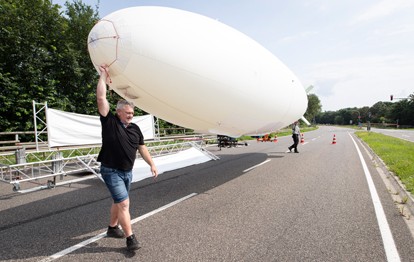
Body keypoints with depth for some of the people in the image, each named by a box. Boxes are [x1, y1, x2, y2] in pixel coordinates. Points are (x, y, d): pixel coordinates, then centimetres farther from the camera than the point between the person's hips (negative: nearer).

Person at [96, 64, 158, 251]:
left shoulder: (135, 128, 5)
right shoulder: (109, 122, -9)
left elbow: (142, 148, 10)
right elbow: (101, 98, -17)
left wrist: (152, 164, 6)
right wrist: (103, 76, -16)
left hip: (127, 171, 6)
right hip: (111, 171, -6)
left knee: (119, 201, 19)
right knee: (124, 203, -9)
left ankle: (112, 228, 39)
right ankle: (130, 238, 0)